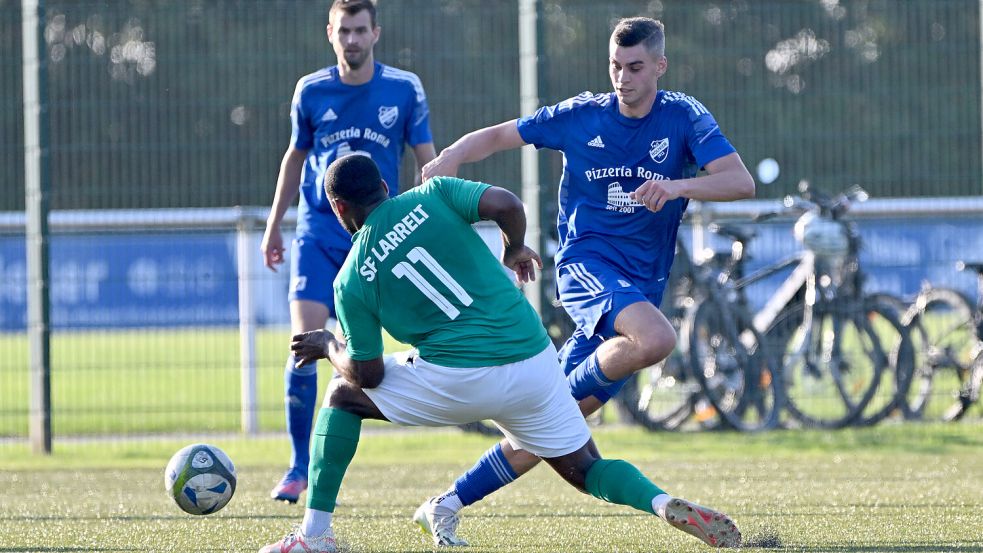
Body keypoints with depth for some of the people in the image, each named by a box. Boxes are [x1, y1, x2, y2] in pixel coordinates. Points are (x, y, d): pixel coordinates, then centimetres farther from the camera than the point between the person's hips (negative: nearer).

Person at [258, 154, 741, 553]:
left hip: (457, 382, -3)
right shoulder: (430, 198, 7)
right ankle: (664, 504, -16)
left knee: (343, 395, 19)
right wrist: (515, 248, 12)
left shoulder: (352, 281, 3)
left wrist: (328, 346, 24)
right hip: (533, 359, 3)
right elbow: (505, 204, -10)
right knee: (586, 469, 17)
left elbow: (367, 374, 3)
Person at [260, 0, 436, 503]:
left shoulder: (404, 90, -2)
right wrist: (274, 226, 20)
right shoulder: (311, 91, 1)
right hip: (318, 231, 0)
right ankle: (299, 466, -7)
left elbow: (428, 162, 5)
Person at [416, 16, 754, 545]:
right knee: (655, 339, -35)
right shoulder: (581, 116, 2)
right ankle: (571, 387, -10)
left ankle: (450, 504, 6)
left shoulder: (684, 118, 0)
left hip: (640, 286, 2)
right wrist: (451, 157, -9)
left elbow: (741, 182, -11)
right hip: (585, 262, -2)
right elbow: (499, 135, 12)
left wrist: (679, 186, -29)